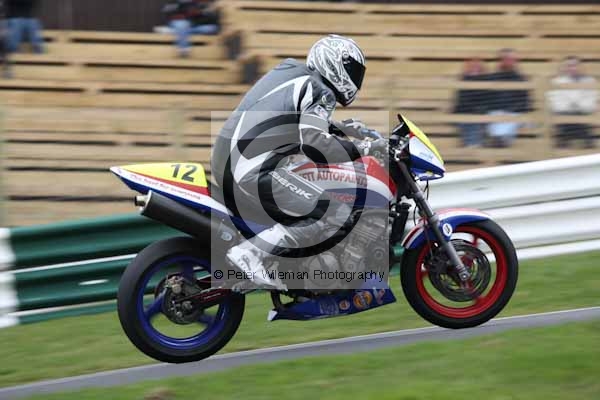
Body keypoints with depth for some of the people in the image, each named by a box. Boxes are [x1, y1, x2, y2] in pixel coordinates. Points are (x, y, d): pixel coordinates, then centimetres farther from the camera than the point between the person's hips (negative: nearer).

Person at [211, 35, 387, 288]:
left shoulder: (289, 73, 22)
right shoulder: (321, 91, -5)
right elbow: (314, 143, -21)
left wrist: (339, 128, 32)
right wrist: (362, 150, -12)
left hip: (224, 163, 10)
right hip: (253, 172, -10)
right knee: (336, 215, -12)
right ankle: (251, 254, -19)